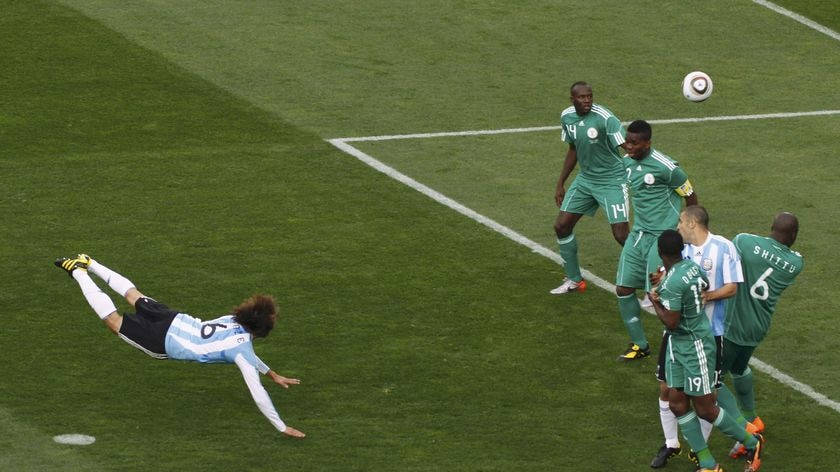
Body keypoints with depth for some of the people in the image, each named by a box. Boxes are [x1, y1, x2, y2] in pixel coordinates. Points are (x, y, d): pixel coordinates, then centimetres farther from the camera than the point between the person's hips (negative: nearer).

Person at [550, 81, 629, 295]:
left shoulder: (604, 118, -23)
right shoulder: (567, 117, -1)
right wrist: (560, 184, 18)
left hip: (612, 181, -7)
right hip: (585, 179, 7)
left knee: (622, 235, -13)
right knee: (561, 226, 7)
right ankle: (574, 280, 26)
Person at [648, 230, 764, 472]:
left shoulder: (671, 284, -28)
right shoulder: (693, 266, 0)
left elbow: (671, 323, -25)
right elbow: (706, 286, 22)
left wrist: (655, 301, -8)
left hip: (695, 347, -9)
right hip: (677, 345, 9)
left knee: (705, 409, 2)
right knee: (678, 404, 8)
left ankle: (752, 444, 21)